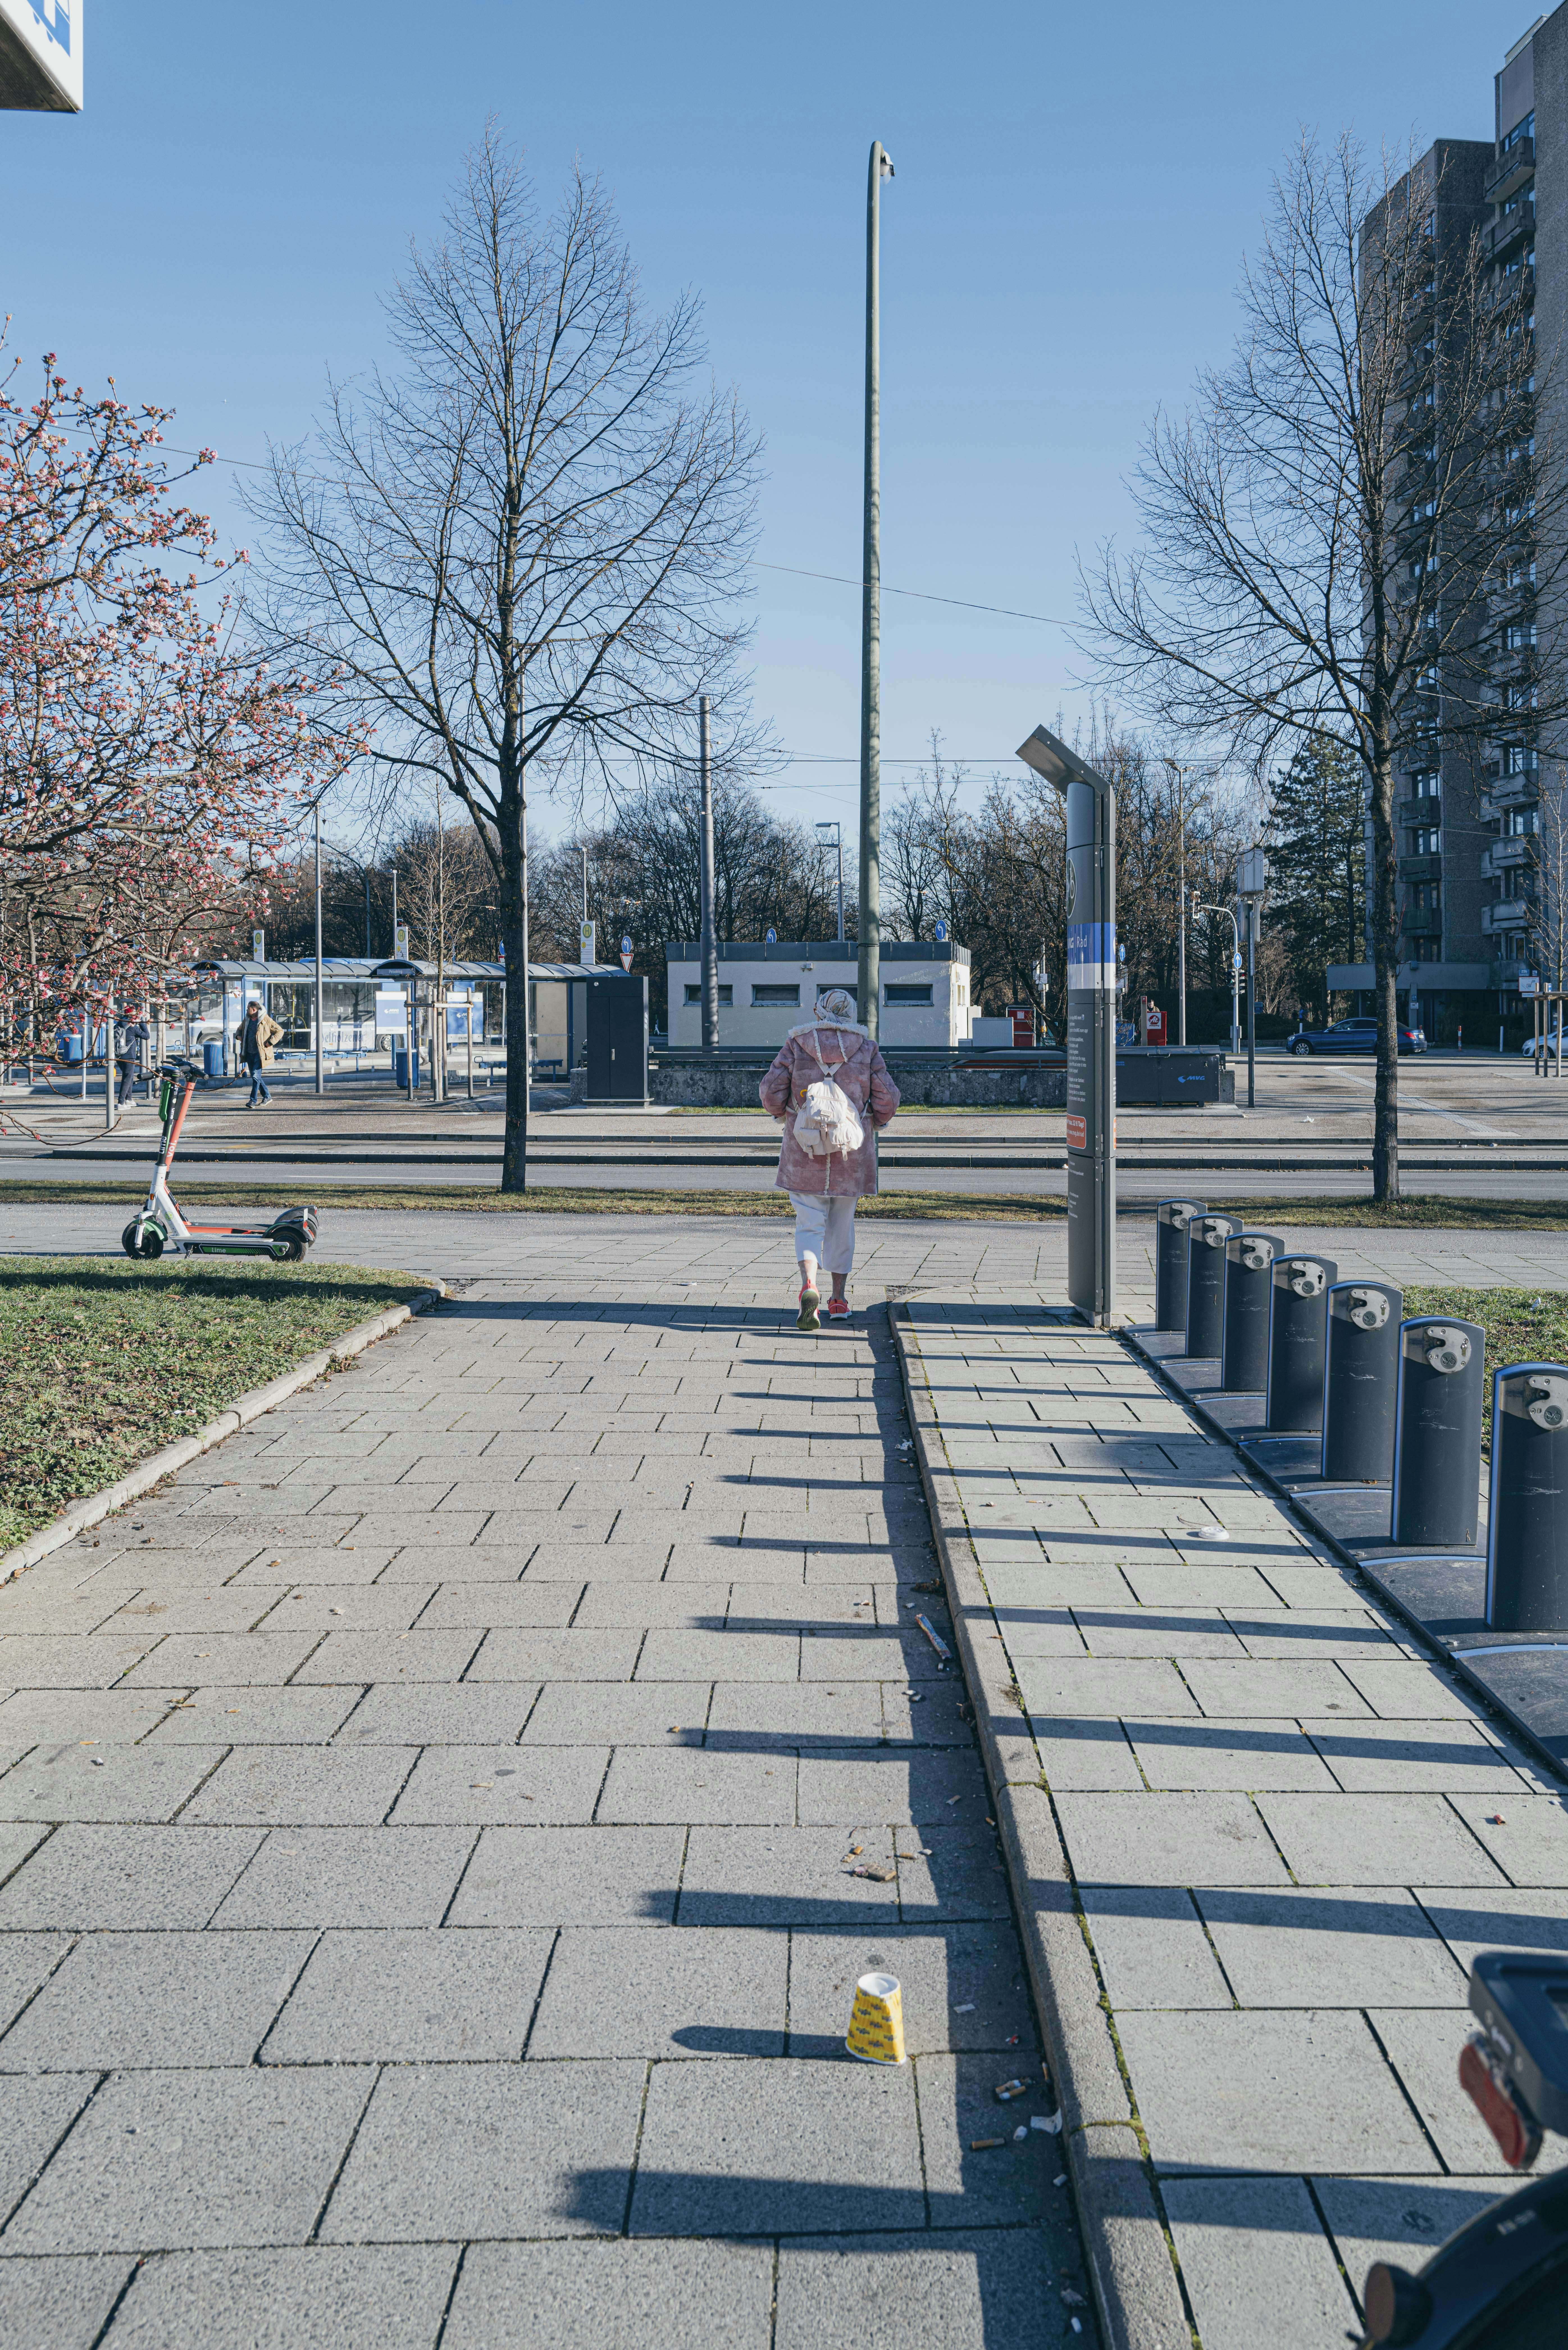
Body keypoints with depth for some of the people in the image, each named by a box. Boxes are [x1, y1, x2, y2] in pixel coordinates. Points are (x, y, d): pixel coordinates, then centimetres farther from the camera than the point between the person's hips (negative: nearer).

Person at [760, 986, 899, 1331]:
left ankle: (809, 1286, -24)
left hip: (805, 1149, -1)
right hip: (851, 1152, 1)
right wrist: (875, 1122, 18)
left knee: (809, 1224, 1)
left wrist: (785, 1115, 17)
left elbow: (771, 1092, -4)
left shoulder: (797, 1044, -1)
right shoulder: (866, 1047, 2)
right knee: (842, 1224, 15)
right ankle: (839, 1300, 21)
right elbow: (887, 1098, -3)